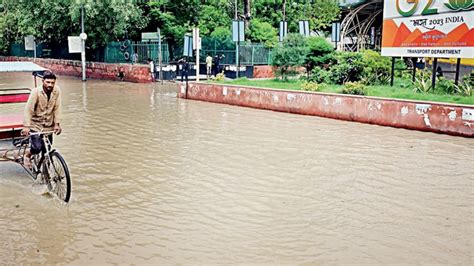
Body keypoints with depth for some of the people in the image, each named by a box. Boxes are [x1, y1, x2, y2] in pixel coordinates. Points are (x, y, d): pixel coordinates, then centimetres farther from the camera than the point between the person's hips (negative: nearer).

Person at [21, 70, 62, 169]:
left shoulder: (57, 90, -9)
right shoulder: (36, 92, -18)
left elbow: (57, 108, -4)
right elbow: (28, 109, -19)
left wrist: (57, 124, -8)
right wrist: (26, 126, -25)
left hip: (49, 125, 3)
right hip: (36, 124, -3)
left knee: (47, 151, 6)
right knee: (37, 147, -16)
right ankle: (27, 154, 18)